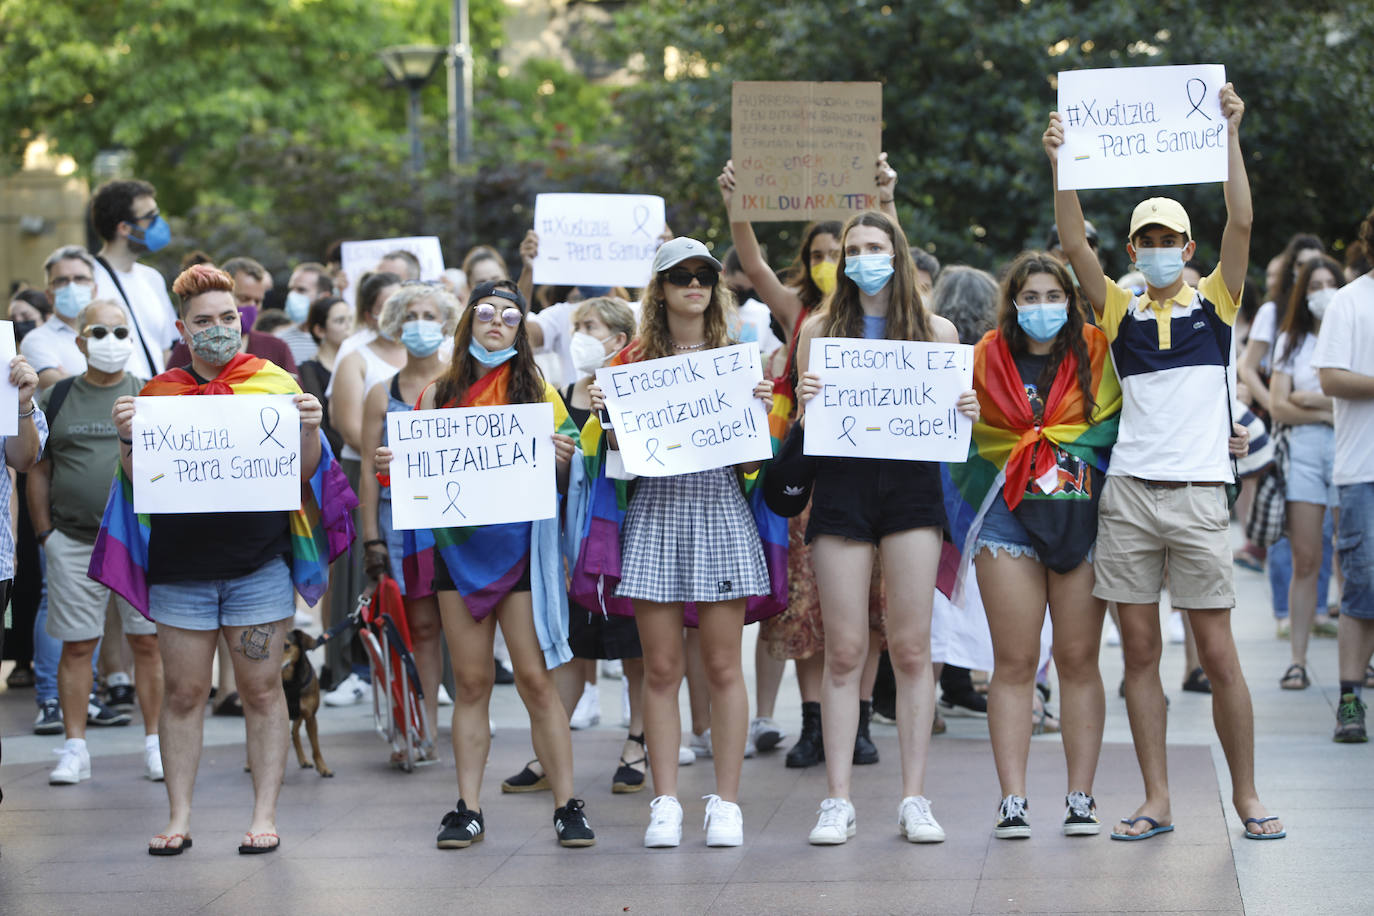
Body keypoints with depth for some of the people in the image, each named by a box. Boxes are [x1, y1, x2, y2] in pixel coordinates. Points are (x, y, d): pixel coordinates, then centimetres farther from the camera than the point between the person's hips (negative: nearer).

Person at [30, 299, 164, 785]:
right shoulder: (56, 399, 8)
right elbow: (38, 470, 10)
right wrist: (44, 531, 3)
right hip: (73, 544, 0)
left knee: (149, 641, 1)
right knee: (76, 646, 2)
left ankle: (154, 744, 9)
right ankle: (75, 749, 8)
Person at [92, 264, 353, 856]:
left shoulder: (275, 385, 5)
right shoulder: (159, 393, 9)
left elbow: (305, 471, 5)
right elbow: (139, 478, 8)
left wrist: (310, 429, -14)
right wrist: (127, 437, -10)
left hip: (259, 563, -1)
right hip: (180, 565, 1)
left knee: (261, 690, 1)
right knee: (183, 693, 4)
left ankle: (265, 816, 7)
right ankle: (179, 818, 11)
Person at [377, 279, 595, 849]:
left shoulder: (537, 391, 6)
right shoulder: (439, 394, 9)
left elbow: (564, 479, 6)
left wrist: (561, 459, -15)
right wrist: (392, 465, -7)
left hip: (518, 544, -2)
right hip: (457, 546, 2)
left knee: (535, 677, -5)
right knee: (472, 681, 4)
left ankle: (567, 805, 0)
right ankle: (467, 810, 8)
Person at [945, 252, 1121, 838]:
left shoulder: (1097, 355, 5)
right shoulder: (986, 360, 7)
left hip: (1082, 518, 0)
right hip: (1008, 518, 0)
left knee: (1079, 659, 2)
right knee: (1014, 662, -1)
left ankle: (1081, 796, 7)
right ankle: (1012, 800, 0)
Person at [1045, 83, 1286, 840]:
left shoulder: (1214, 302, 7)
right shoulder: (1120, 312, 10)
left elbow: (1240, 223, -5)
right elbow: (1074, 245, -2)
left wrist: (1230, 136, -12)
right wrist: (1061, 168, -11)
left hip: (1197, 493, -2)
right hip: (1128, 491, 2)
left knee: (1218, 653, -1)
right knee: (1139, 651, 3)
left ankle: (1247, 797, 9)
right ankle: (1156, 801, 9)